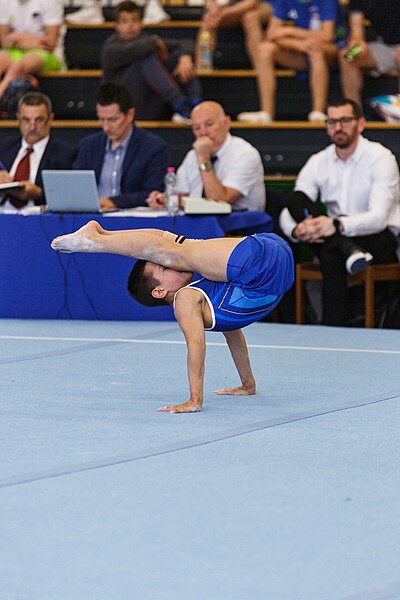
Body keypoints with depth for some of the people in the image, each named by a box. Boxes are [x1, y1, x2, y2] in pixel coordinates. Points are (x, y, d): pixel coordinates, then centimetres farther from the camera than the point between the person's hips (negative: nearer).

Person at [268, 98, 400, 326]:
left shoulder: (380, 158, -8)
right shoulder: (318, 162, 6)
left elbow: (379, 217, -20)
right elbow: (287, 215, -2)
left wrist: (338, 225, -37)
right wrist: (296, 230, -28)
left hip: (380, 239, -5)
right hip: (333, 238, 5)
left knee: (332, 254, -38)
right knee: (294, 200, -21)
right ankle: (348, 251, -36)